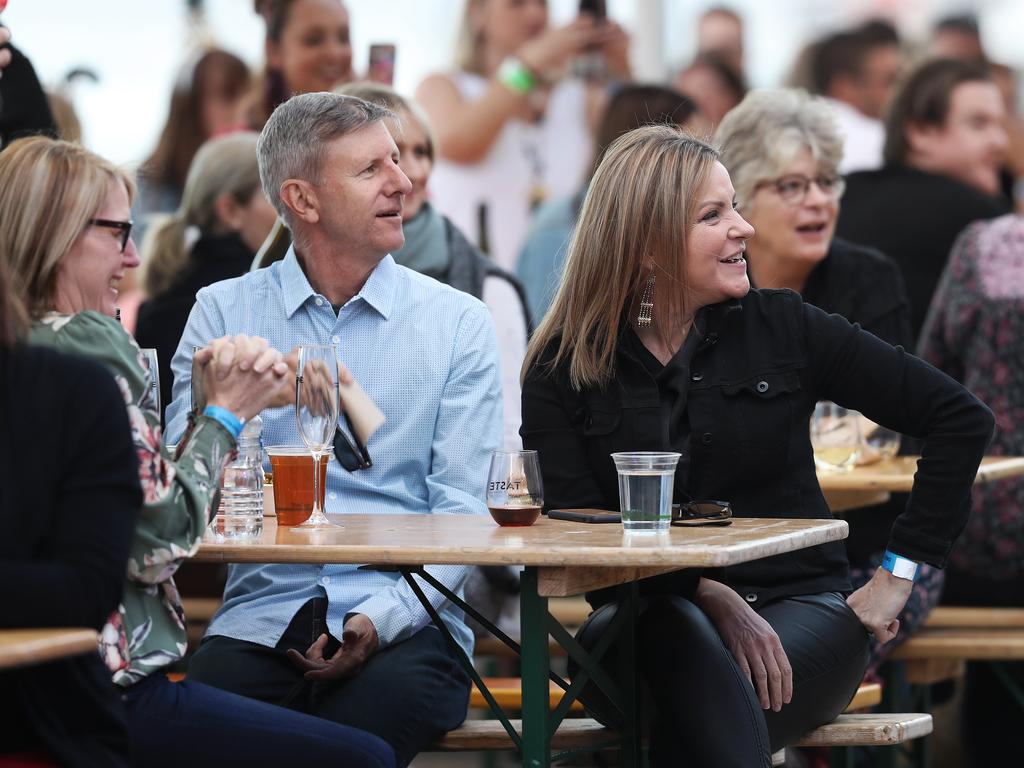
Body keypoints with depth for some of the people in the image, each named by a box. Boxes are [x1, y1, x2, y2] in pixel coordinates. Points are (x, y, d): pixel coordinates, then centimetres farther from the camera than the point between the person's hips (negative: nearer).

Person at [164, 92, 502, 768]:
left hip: (404, 627, 0)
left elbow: (462, 512, 2)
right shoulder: (223, 313, 11)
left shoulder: (458, 322, 9)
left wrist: (384, 617, -15)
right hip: (262, 618, 1)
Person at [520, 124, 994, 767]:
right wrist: (710, 596, -21)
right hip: (645, 610, 0)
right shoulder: (561, 371, 4)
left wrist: (900, 574, 2)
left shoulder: (781, 328, 5)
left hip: (798, 603, 0)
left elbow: (961, 419, 6)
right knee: (677, 634, -37)